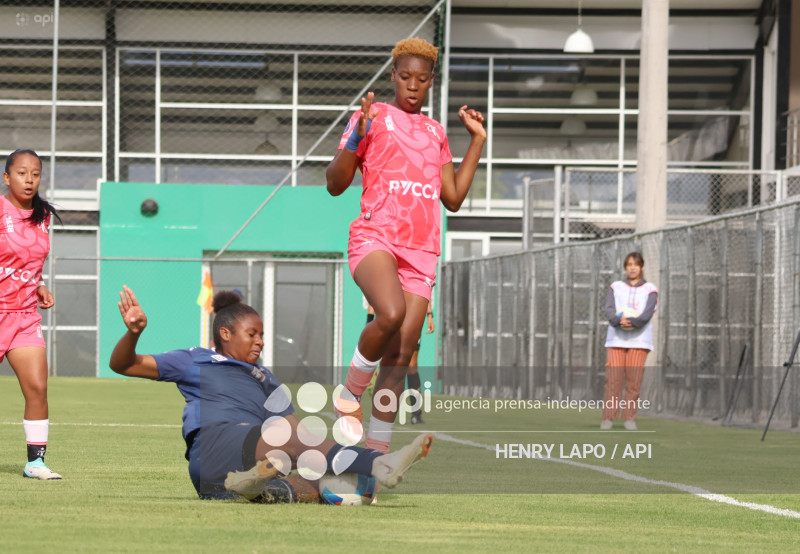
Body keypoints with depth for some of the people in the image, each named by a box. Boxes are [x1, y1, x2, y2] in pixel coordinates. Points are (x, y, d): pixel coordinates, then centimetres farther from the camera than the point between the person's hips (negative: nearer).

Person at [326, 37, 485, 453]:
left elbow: (453, 199, 21)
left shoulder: (435, 132, 21)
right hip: (375, 236, -5)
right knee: (391, 313, -34)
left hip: (421, 252, 5)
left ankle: (377, 450, 3)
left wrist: (477, 141, 20)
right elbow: (335, 185, 1)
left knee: (401, 355, -3)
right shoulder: (372, 117, 6)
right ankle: (350, 392, -12)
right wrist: (357, 137, -14)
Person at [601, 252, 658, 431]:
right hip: (616, 339, 1)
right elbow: (609, 310, 0)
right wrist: (618, 321, -22)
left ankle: (630, 418, -2)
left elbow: (647, 314, -6)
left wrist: (633, 322, -25)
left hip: (639, 340, -1)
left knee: (634, 381, -7)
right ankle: (608, 418, -6)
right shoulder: (616, 287, 14)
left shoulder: (650, 290, 9)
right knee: (613, 379, -7)